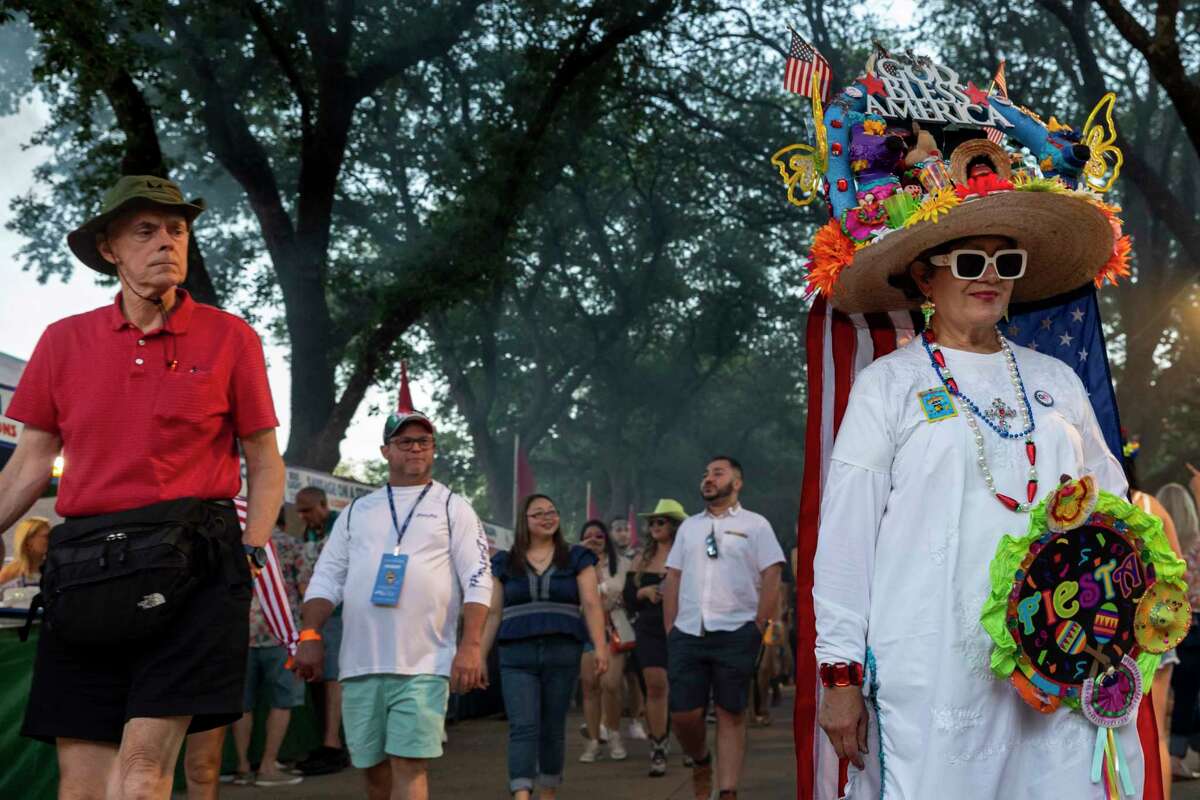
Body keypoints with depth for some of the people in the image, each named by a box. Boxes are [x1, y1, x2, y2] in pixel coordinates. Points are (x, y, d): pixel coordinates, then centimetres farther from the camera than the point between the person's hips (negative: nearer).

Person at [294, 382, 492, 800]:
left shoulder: (452, 508, 6)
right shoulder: (358, 511, 17)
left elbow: (478, 581, -1)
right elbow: (326, 578, 14)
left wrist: (470, 645, -12)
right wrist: (310, 635, 0)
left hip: (423, 665, -4)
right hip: (359, 663, 4)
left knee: (409, 765, -12)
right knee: (373, 767, 9)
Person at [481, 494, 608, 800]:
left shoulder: (576, 559, 8)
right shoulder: (505, 563, 11)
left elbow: (591, 604, -1)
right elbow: (493, 613, 10)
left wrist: (600, 646, -13)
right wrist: (479, 656, 5)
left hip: (562, 654, 0)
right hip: (517, 656, 0)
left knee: (553, 728, 7)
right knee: (523, 727, -11)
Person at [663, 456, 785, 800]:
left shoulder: (755, 525, 5)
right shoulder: (688, 527, 17)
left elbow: (772, 579, -1)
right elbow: (673, 580, 16)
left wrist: (757, 629, -8)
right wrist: (670, 630, 8)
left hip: (734, 634, -3)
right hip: (687, 634, 4)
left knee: (731, 715, 0)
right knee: (683, 714, 0)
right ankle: (700, 762, 28)